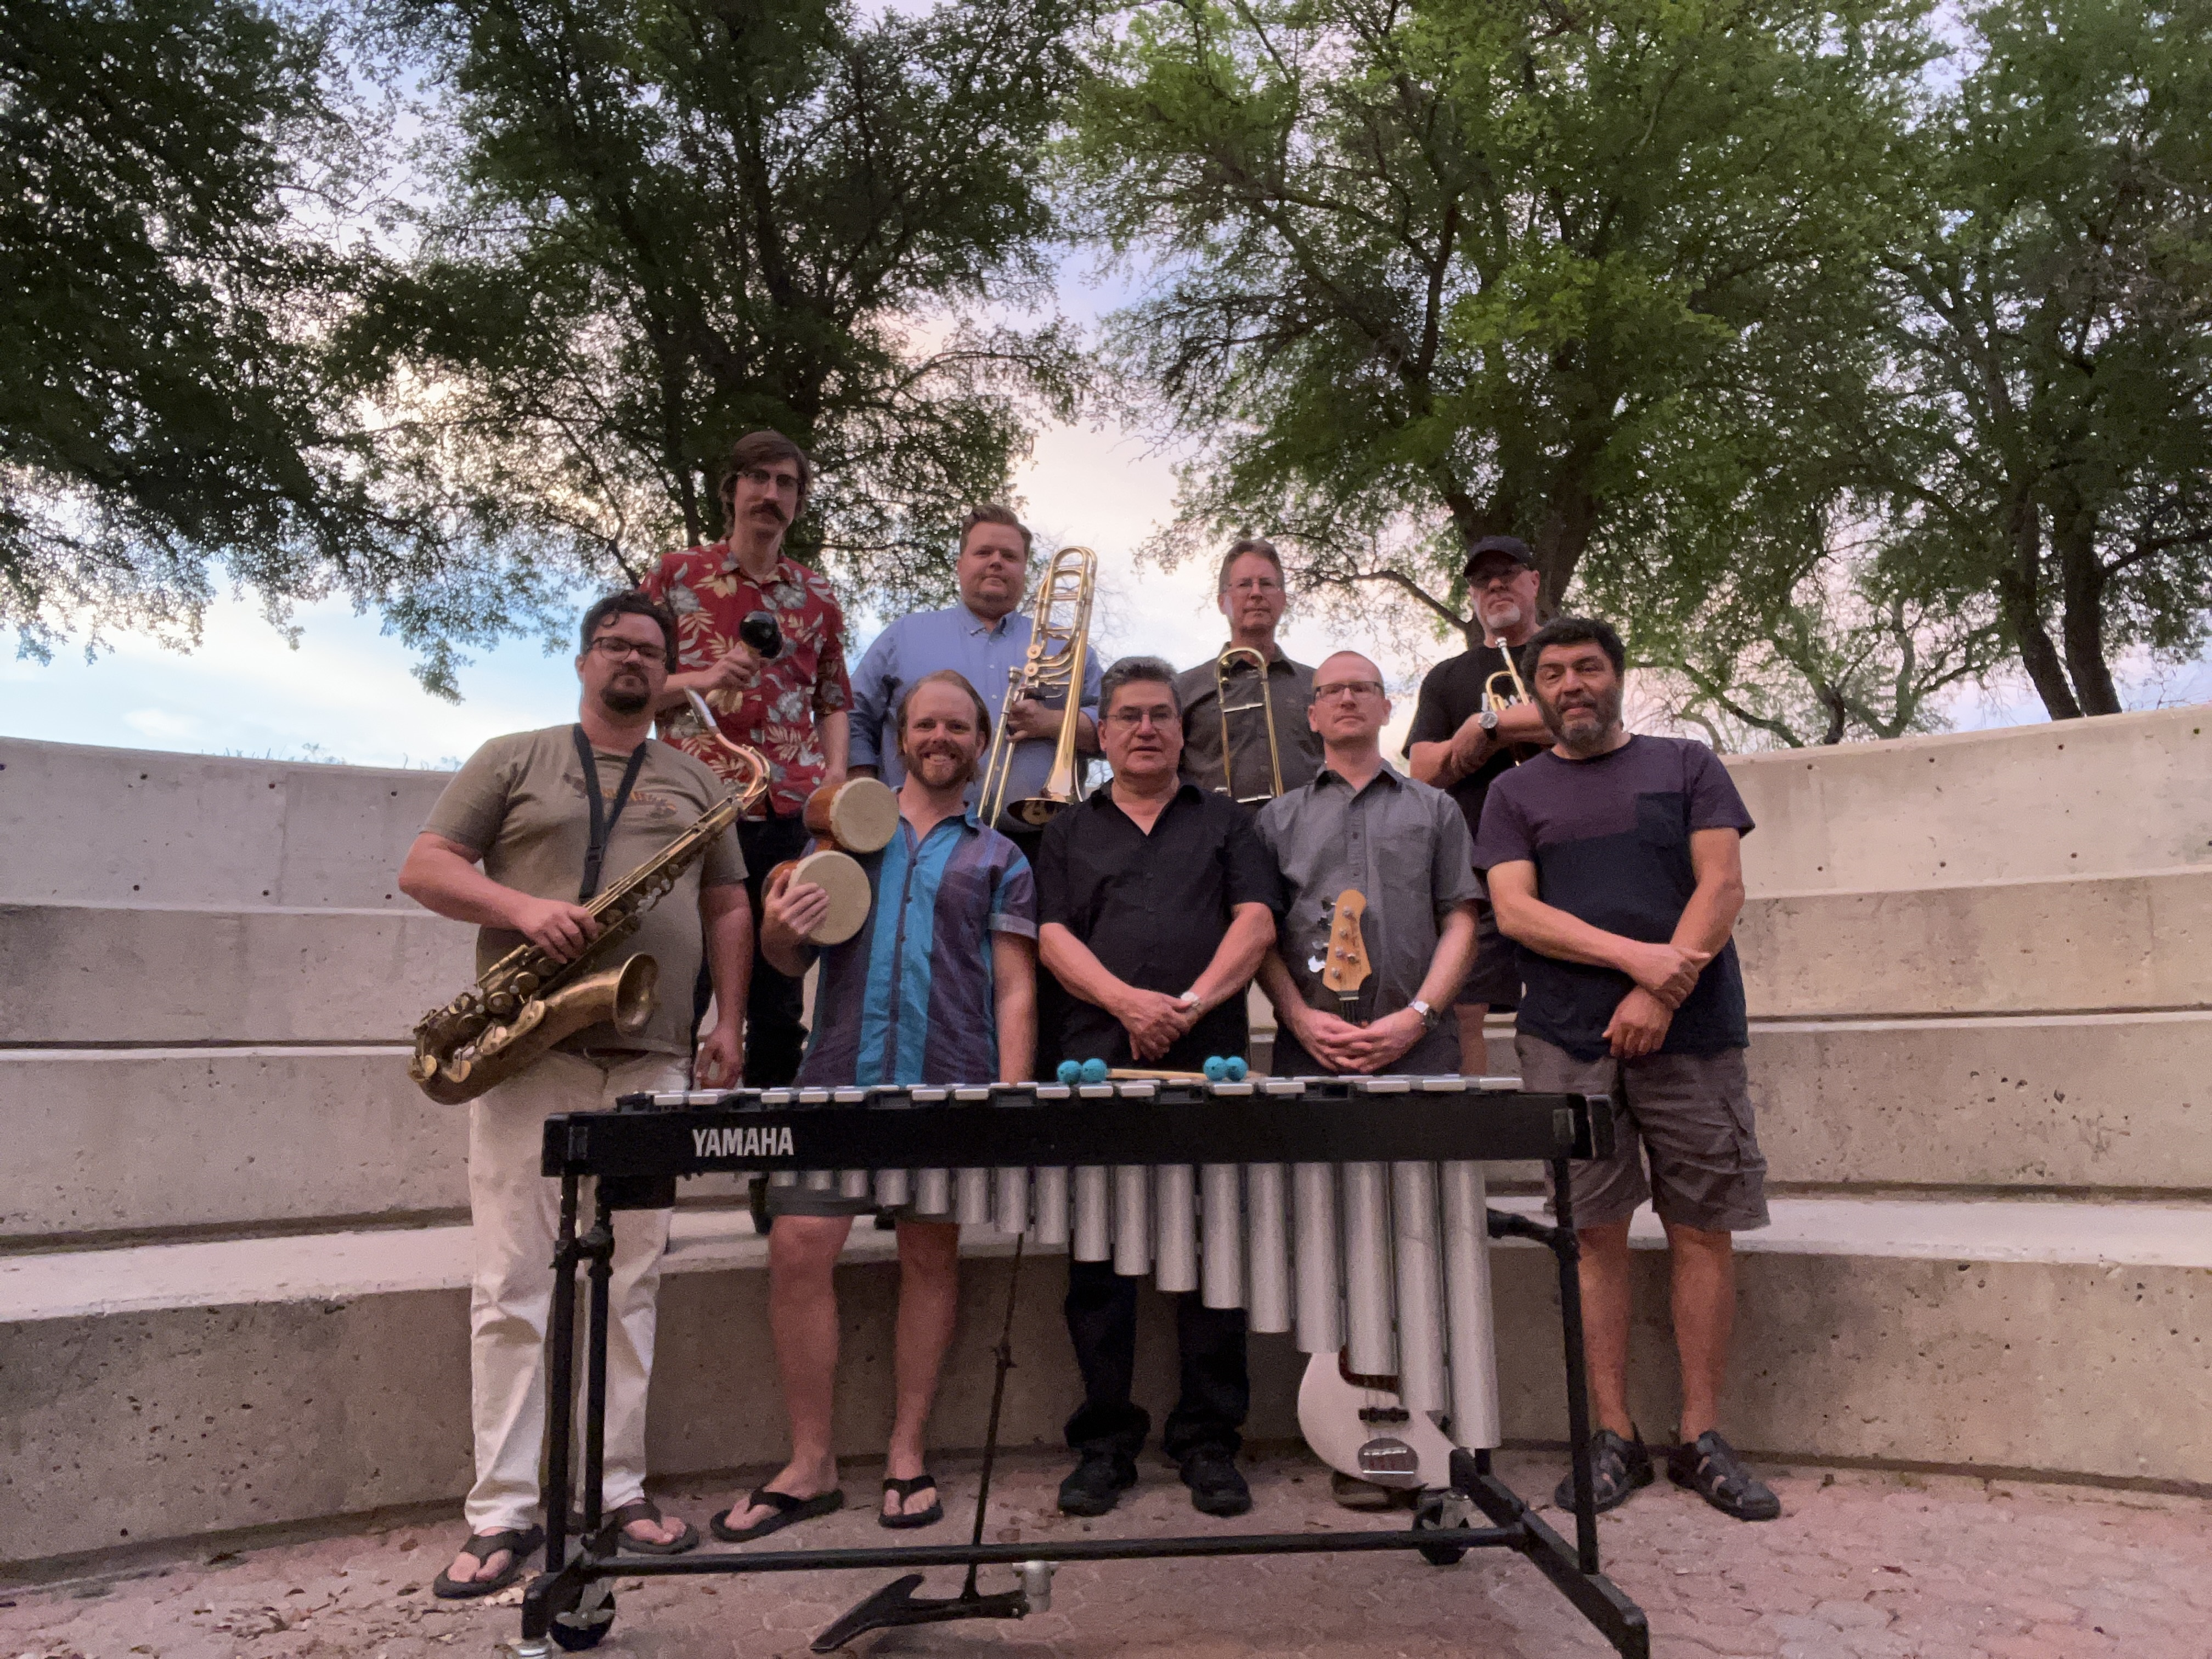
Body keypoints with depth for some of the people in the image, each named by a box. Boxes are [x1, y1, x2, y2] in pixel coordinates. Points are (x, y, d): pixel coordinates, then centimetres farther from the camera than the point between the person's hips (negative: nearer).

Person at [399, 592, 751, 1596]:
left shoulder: (697, 783, 17)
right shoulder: (513, 761, 11)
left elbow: (727, 908, 16)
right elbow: (424, 868, 4)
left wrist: (728, 1023, 5)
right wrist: (525, 908, -14)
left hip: (652, 1063, 2)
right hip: (528, 1056, -2)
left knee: (631, 1286, 5)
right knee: (512, 1288, -1)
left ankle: (618, 1491, 15)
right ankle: (502, 1514, 7)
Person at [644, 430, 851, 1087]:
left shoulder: (818, 596, 16)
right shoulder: (675, 573, 10)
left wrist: (835, 772, 1)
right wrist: (703, 680, -10)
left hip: (791, 816, 3)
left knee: (780, 998, 6)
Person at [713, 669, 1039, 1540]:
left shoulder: (999, 857, 13)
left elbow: (1015, 991, 6)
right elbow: (791, 959, 16)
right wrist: (780, 929, -8)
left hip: (949, 1084, -1)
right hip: (838, 1076, 1)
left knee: (930, 1255, 5)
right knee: (797, 1248, -5)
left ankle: (907, 1455, 19)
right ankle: (810, 1463, 9)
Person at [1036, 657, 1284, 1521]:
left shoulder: (1225, 822, 16)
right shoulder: (1070, 833, 18)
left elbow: (1255, 922, 3)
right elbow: (1053, 937, 5)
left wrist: (1192, 1002, -13)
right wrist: (1127, 1001, -13)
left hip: (1208, 1064, 0)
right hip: (1097, 1063, 1)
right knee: (1098, 1258, 3)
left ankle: (1209, 1443, 12)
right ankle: (1104, 1443, 14)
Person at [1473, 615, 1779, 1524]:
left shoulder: (1687, 766, 14)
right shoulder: (1515, 793, 13)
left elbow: (1722, 885, 2)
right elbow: (1514, 910, 0)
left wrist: (1661, 994, -11)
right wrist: (1635, 956, -14)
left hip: (1691, 1035, 0)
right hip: (1568, 1041, 0)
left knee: (1704, 1231, 1)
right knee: (1595, 1234, 0)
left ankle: (1701, 1438, 12)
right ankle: (1613, 1437, 10)